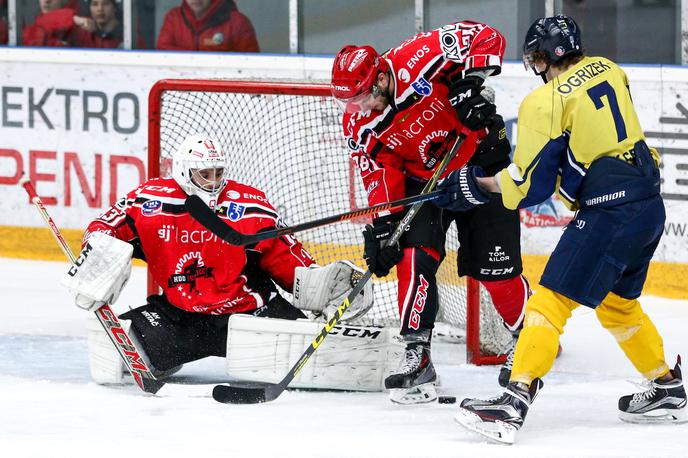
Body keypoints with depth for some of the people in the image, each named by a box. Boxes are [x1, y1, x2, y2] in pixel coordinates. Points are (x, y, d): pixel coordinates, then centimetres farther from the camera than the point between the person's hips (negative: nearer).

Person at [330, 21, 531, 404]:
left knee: (496, 269, -1)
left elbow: (486, 37, -25)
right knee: (414, 256, -17)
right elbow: (379, 176, -8)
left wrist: (474, 82, -34)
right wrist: (383, 226, -18)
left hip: (481, 160, -3)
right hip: (422, 179, 3)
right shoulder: (360, 124, -13)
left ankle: (529, 335, 24)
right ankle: (417, 355, -12)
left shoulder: (419, 59, -28)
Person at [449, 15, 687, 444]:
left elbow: (532, 187, -9)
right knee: (618, 303, 26)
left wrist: (482, 184, 7)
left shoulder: (545, 103, -11)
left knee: (552, 299, -10)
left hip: (610, 211, -8)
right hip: (650, 201, 8)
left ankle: (516, 399, -20)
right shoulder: (609, 70, 11)